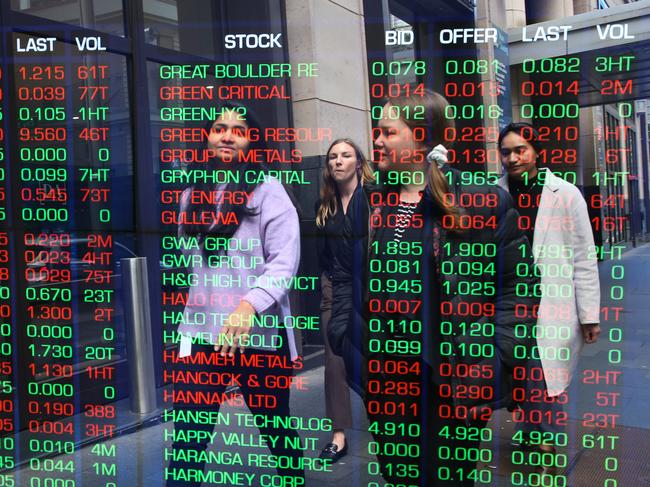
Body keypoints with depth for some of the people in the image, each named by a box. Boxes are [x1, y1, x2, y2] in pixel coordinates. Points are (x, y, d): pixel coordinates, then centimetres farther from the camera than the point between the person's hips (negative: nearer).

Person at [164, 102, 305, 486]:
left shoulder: (267, 189, -4)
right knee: (187, 437, 3)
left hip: (260, 335, -4)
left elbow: (284, 261, -15)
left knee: (276, 427, 14)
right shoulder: (193, 194, 12)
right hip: (202, 332, 4)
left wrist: (249, 305, -29)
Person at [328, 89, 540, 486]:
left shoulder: (484, 201, -9)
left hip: (454, 377, -5)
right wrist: (344, 335, 5)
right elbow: (345, 274, 15)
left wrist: (494, 355, -14)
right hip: (382, 374, 5)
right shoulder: (369, 205, 8)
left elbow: (520, 281, -8)